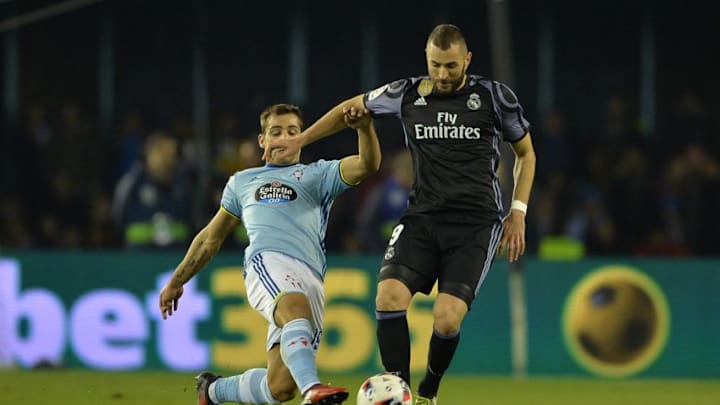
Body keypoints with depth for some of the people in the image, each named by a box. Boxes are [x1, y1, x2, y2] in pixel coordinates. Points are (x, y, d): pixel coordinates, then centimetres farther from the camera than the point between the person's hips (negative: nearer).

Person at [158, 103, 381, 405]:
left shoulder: (318, 175, 24)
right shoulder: (242, 182, 31)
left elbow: (367, 165, 6)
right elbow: (211, 237, 39)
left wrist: (365, 128, -14)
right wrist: (176, 281, 38)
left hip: (310, 278, 1)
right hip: (267, 263, -1)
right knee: (295, 306, -39)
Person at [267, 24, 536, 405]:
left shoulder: (494, 97, -1)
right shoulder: (407, 94, 4)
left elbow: (525, 152, 13)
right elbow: (351, 108, 22)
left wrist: (518, 212, 5)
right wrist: (298, 140, 21)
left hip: (475, 225, -3)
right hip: (422, 217, 3)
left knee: (446, 319, -18)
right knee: (389, 296, -23)